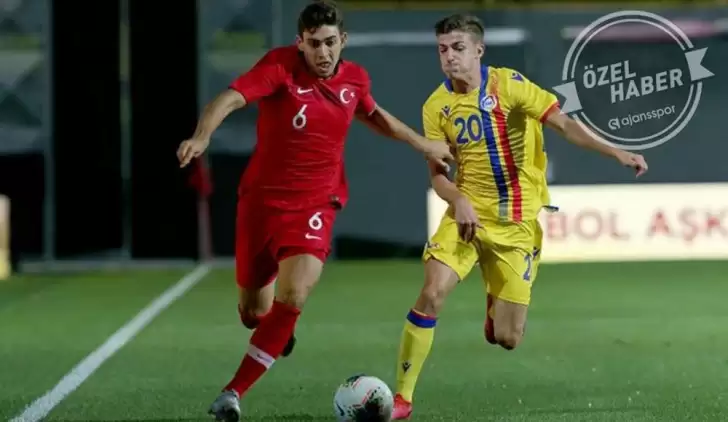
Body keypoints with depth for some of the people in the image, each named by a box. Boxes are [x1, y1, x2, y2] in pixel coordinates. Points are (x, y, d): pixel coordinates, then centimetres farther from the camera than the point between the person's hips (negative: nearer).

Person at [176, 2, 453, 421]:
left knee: (293, 296, -22)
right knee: (253, 311, 10)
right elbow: (230, 99, -31)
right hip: (261, 199, -1)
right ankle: (277, 330, 50)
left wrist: (423, 144, 29)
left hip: (314, 206, 1)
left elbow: (373, 114, 23)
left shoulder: (355, 78, -1)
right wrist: (202, 136, -50)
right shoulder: (281, 66, -16)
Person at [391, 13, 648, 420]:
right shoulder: (437, 106, -1)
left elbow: (563, 123, -12)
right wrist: (458, 199, -18)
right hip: (468, 217, 1)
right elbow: (437, 173, 3)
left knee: (508, 340, -1)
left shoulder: (507, 83, -9)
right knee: (432, 294, -21)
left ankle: (496, 305, 38)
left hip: (518, 223, -1)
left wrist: (615, 152, -22)